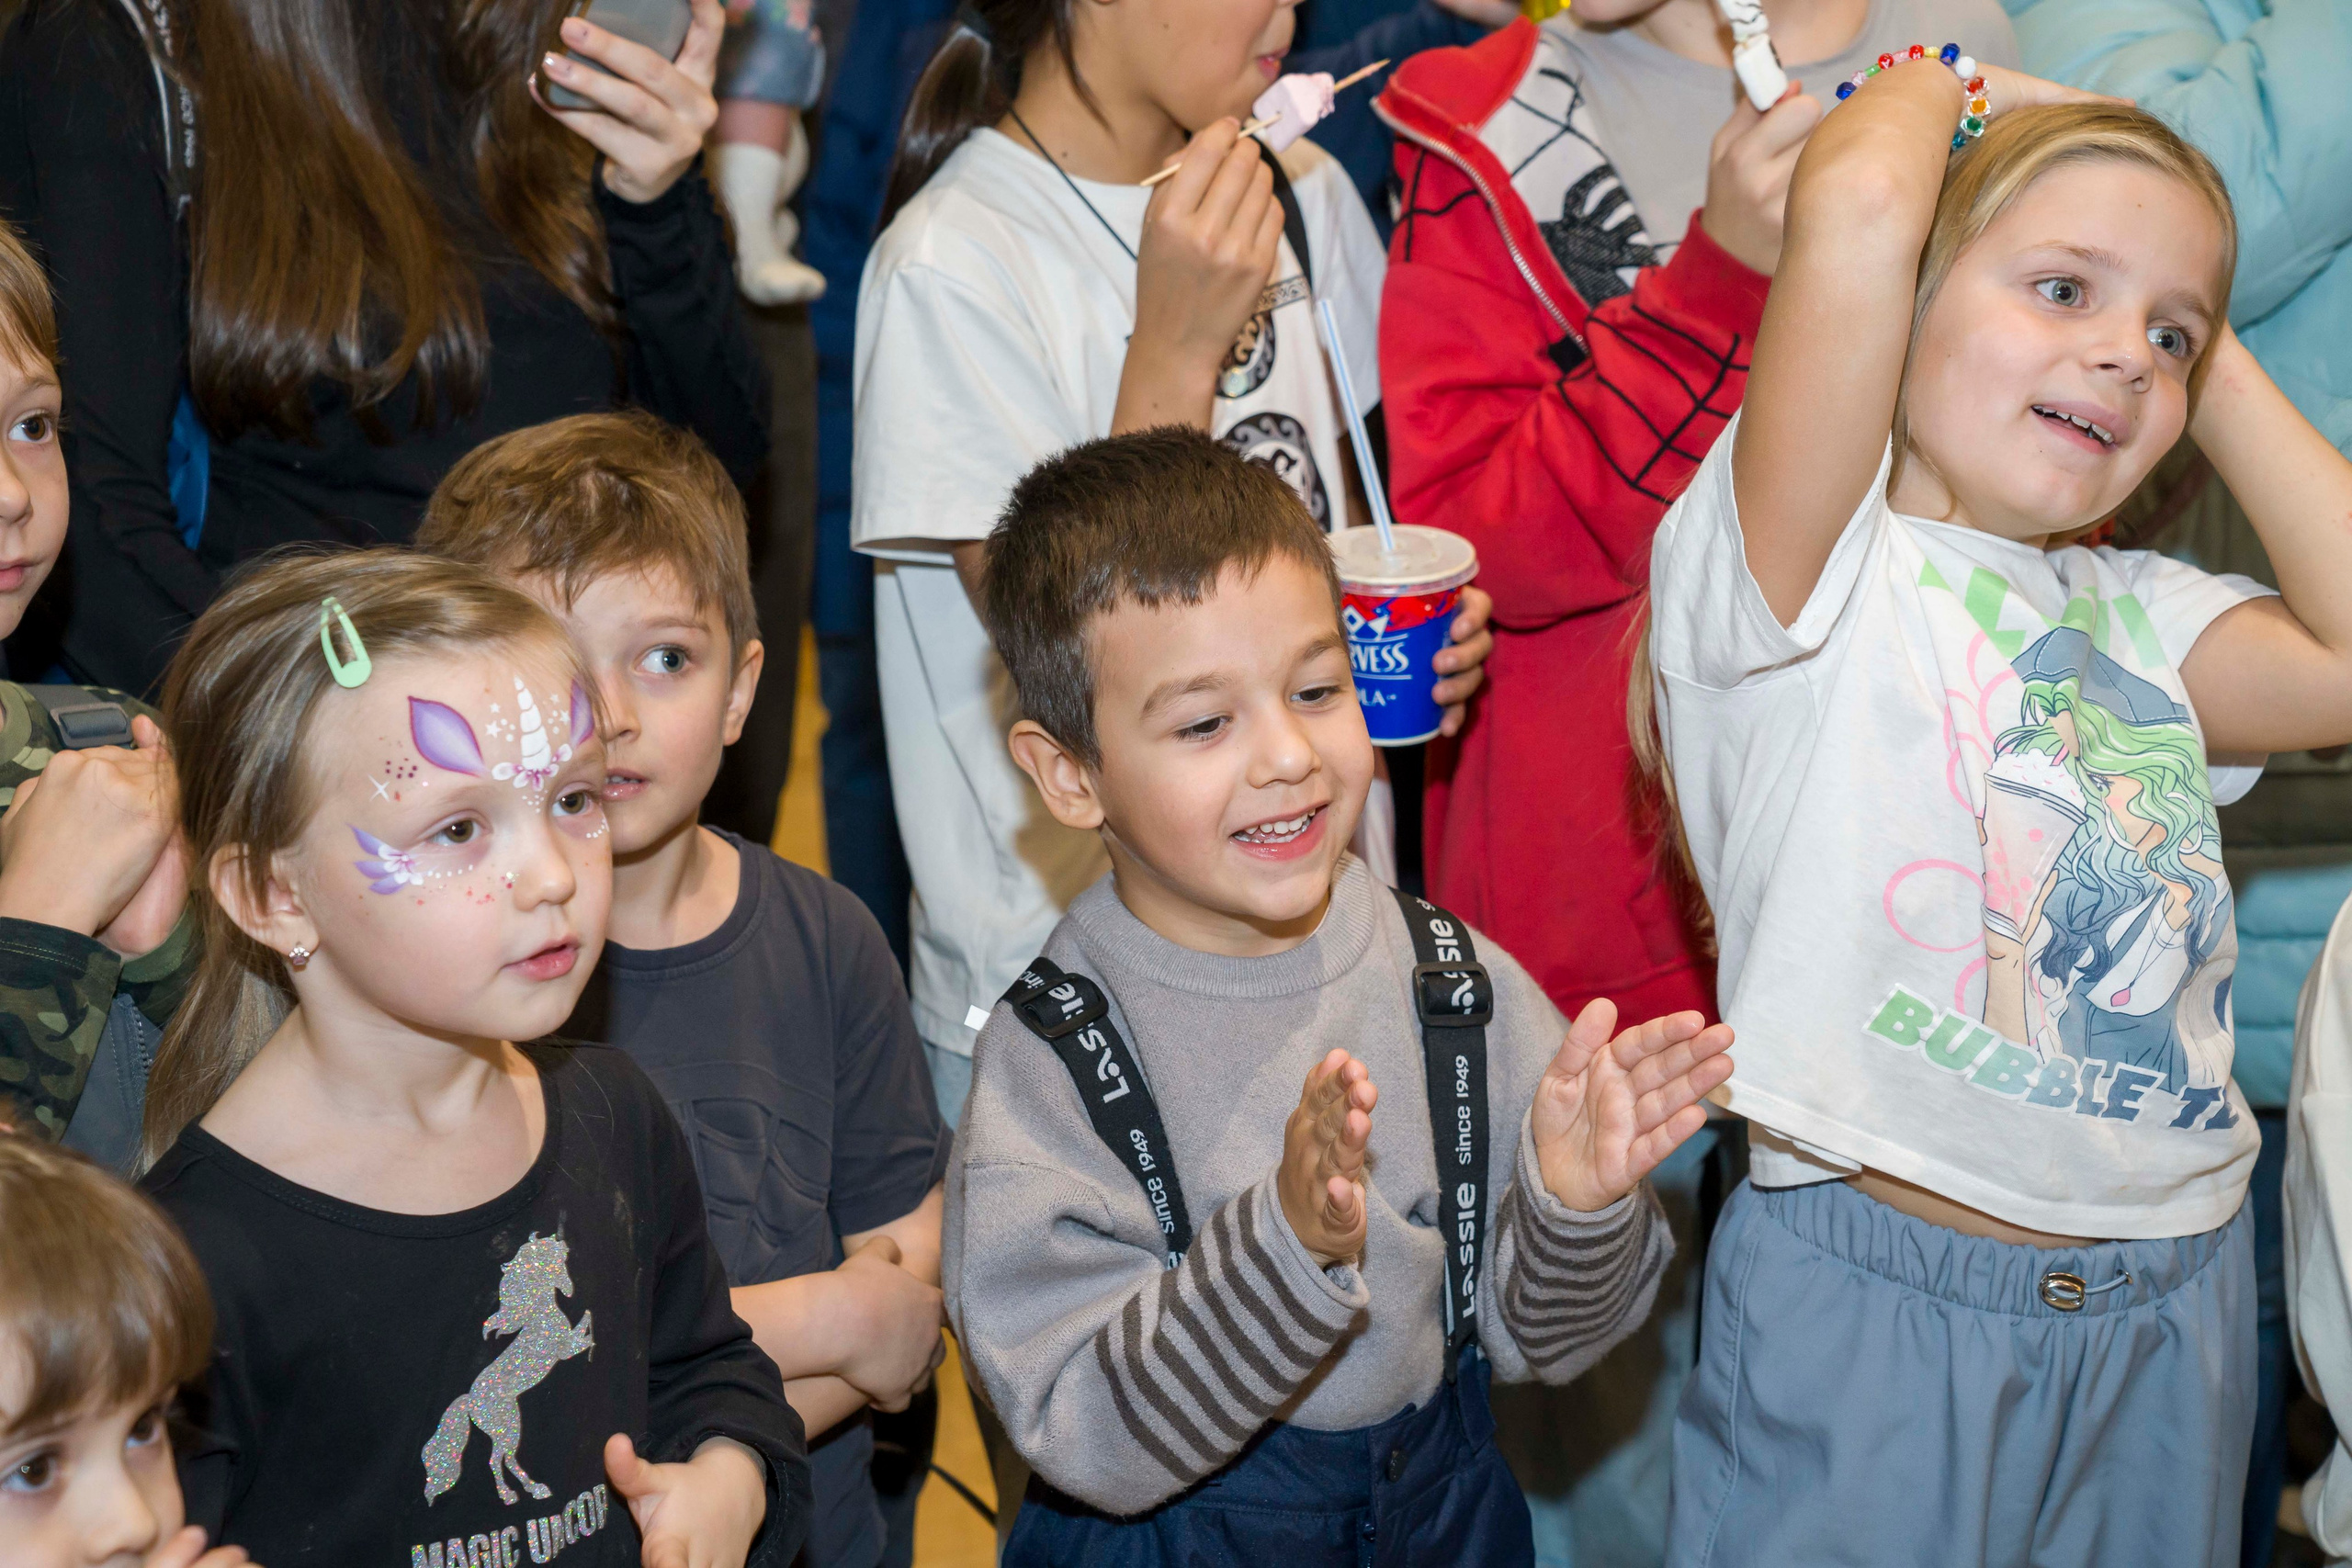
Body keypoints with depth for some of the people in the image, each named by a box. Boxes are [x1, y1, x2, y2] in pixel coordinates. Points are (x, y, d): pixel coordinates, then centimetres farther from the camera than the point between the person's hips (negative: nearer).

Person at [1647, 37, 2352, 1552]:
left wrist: (2217, 364, 4)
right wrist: (1944, 89, -2)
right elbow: (1858, 207, -25)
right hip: (1880, 1303, -6)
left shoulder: (2134, 617, 12)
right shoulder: (1808, 570, -10)